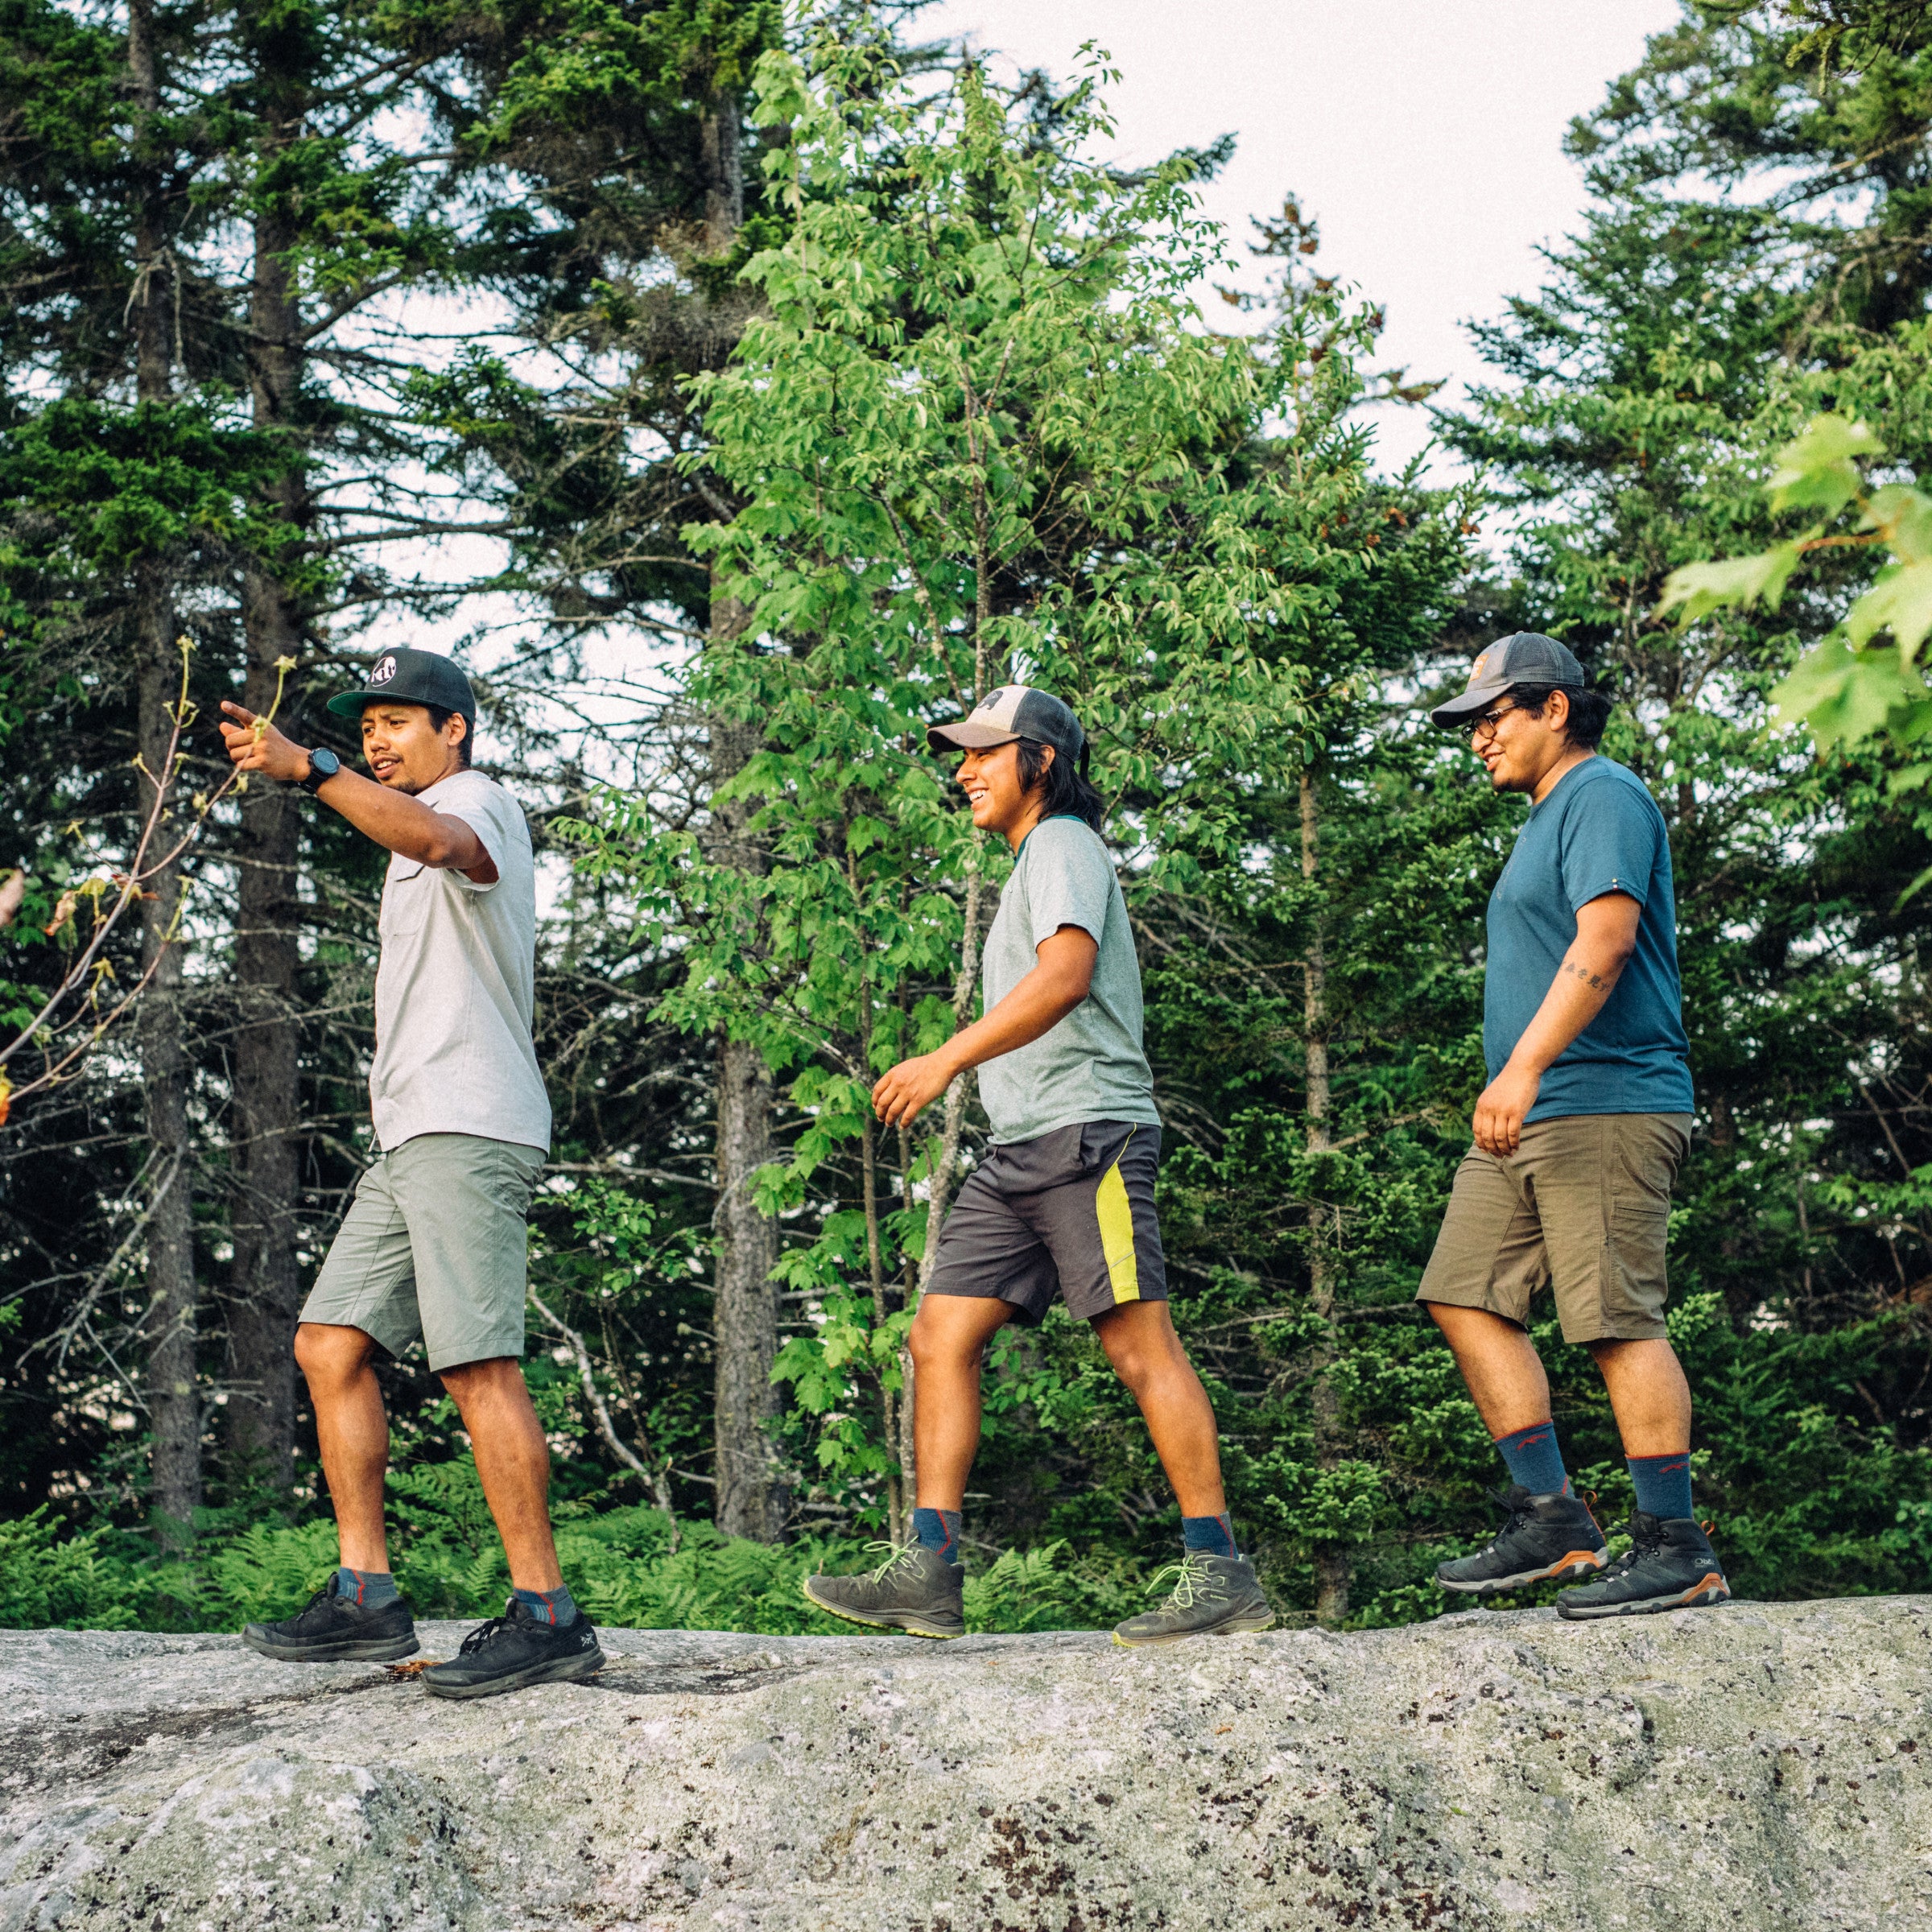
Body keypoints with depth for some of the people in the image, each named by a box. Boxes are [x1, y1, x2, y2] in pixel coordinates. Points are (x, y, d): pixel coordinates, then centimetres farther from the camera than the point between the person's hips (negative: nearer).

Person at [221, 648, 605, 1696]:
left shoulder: (478, 800, -4)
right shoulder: (419, 828, 27)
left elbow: (437, 841, -31)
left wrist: (309, 770, -43)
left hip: (469, 1131, -10)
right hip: (411, 1137, 10)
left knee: (478, 1365, -15)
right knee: (330, 1343, 5)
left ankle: (546, 1615, -14)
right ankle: (365, 1596, 8)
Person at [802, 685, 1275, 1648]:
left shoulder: (1064, 846, -2)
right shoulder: (1030, 862, 28)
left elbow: (1066, 974, -18)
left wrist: (948, 1058, -22)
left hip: (1087, 1133, -10)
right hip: (1019, 1150, 10)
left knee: (1141, 1345, -12)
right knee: (941, 1338, 1)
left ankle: (1220, 1572, -10)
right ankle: (927, 1574, -1)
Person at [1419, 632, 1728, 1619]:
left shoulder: (1605, 797, -7)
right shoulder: (1547, 819, 24)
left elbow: (1604, 943, -21)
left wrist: (1523, 1068, -30)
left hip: (1601, 1103, -10)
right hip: (1525, 1121, 10)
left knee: (1618, 1320, -10)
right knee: (1466, 1297, 5)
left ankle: (1677, 1550, -5)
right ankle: (1551, 1518, 7)